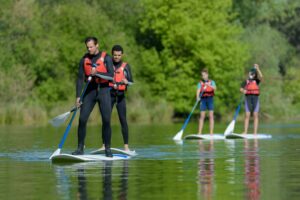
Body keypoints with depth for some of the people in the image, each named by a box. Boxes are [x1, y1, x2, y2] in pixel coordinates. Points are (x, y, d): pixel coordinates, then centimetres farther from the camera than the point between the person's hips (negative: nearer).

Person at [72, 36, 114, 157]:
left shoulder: (106, 58, -2)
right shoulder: (84, 60, 6)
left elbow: (111, 75, -11)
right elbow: (80, 78, 5)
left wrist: (97, 73, -26)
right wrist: (78, 96, -2)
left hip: (104, 90, -2)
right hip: (90, 91, 2)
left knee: (106, 120, -6)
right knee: (82, 119, -7)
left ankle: (107, 149, 3)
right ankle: (80, 148, 1)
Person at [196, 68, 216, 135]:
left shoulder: (211, 82, 7)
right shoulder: (200, 83, 8)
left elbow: (215, 88, -12)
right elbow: (198, 90, -6)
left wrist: (209, 85, -31)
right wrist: (197, 97, -26)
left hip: (210, 99, 0)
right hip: (203, 99, 0)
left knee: (211, 116, -3)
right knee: (202, 116, -1)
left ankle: (211, 132, -1)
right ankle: (199, 132, -1)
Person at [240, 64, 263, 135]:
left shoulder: (256, 81, 10)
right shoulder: (246, 82, 13)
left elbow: (261, 76, -9)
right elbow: (241, 89, 2)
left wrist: (257, 69, -19)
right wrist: (243, 90, -21)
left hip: (255, 98, 0)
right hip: (248, 98, 0)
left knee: (255, 115, -3)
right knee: (247, 115, -5)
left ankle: (255, 132, -3)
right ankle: (245, 132, -7)